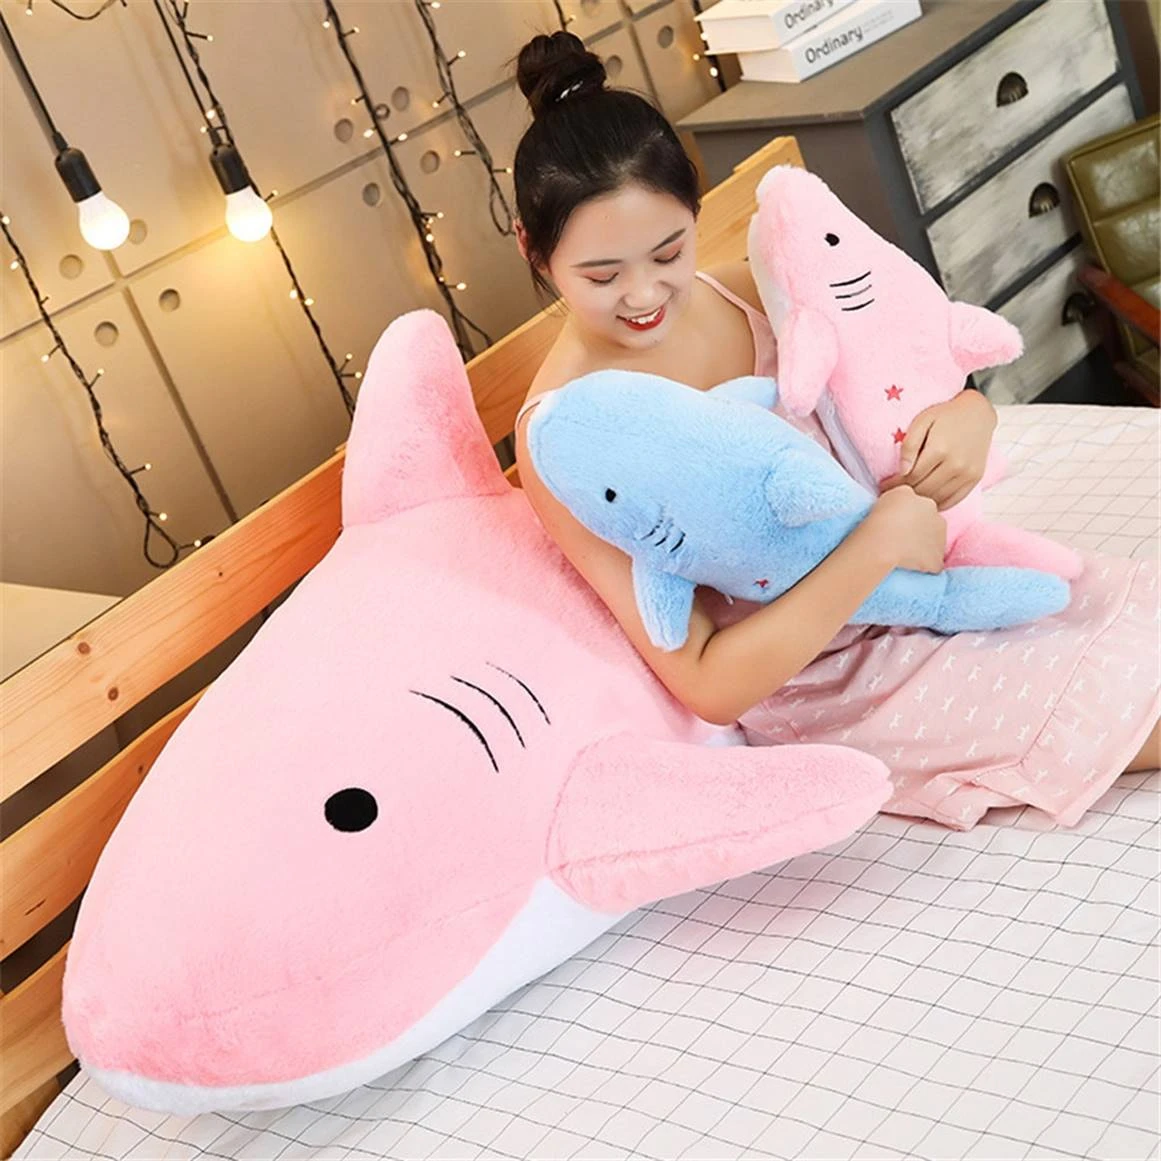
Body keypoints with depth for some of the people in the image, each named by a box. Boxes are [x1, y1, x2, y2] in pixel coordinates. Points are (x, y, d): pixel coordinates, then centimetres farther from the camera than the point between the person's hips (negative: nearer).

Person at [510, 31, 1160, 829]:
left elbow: (911, 393, 6)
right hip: (821, 685, -5)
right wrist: (878, 543, -28)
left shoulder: (746, 296, -7)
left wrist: (969, 417, -18)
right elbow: (709, 685, -22)